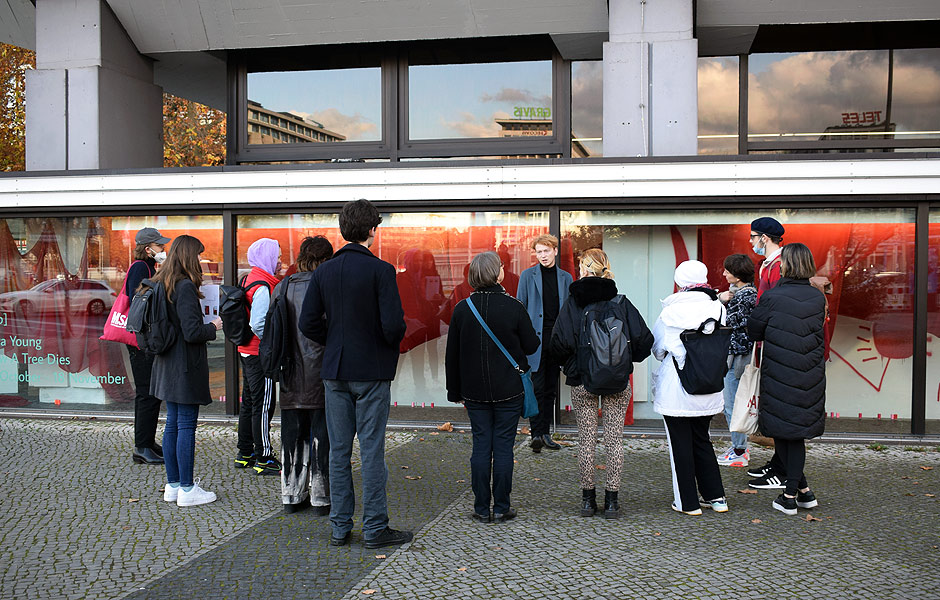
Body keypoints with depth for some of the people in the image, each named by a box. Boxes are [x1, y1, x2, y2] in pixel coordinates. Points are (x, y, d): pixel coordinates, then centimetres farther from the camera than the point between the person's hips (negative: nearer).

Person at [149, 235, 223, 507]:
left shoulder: (162, 284, 10)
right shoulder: (185, 287, -17)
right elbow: (192, 332, -22)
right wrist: (213, 326, -3)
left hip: (167, 367, 9)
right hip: (186, 367, -9)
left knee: (172, 424, 13)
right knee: (186, 425, -3)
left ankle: (173, 484, 21)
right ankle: (187, 489, 2)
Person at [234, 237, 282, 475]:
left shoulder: (249, 280, 11)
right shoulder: (262, 287, -19)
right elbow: (258, 324, -27)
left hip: (247, 351, 10)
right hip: (260, 355, -10)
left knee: (249, 402, 17)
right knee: (263, 405, -4)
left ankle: (244, 454, 26)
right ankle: (264, 458, 1)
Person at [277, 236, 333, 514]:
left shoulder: (282, 288, 5)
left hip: (291, 379, 5)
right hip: (322, 376, -4)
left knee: (292, 434, 12)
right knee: (322, 435, 4)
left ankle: (292, 495, 19)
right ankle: (322, 496, 9)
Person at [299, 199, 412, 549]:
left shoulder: (324, 271, 3)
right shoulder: (380, 270, -12)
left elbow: (308, 323, 1)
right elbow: (393, 324, -18)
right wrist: (392, 342, 3)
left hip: (335, 371, 5)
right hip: (372, 371, -4)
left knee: (338, 451, 10)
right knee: (371, 451, 1)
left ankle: (339, 527, 16)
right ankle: (375, 528, 7)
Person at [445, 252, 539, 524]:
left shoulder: (462, 309, -1)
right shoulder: (514, 307, -9)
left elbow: (452, 355, 4)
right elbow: (531, 345, -2)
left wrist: (455, 391, 13)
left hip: (474, 391, 2)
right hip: (508, 389, -2)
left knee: (480, 446, 7)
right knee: (503, 446, 4)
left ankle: (481, 509, 11)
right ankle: (502, 508, 10)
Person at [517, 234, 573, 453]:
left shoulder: (565, 277, 10)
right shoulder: (528, 275, 3)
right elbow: (520, 307, 3)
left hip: (557, 338, 3)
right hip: (535, 337, -3)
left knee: (551, 389, 9)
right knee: (537, 388, -6)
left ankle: (545, 433, 17)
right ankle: (537, 434, -2)